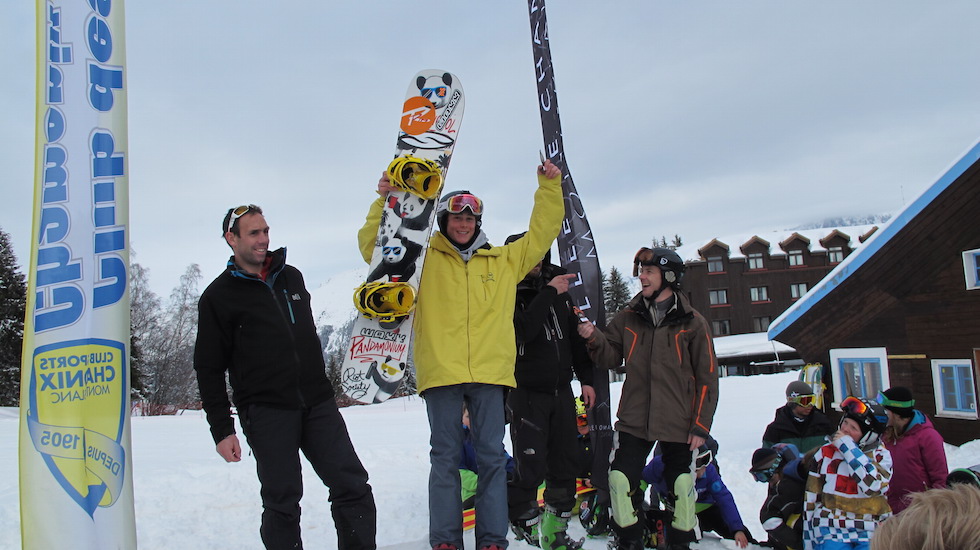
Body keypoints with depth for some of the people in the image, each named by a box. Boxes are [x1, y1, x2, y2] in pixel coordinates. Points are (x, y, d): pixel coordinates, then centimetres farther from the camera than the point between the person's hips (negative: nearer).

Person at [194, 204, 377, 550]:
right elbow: (209, 369, 1)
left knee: (353, 487, -1)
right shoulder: (218, 297, 1)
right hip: (266, 413, -4)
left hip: (318, 404, 4)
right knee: (282, 501, -2)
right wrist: (222, 430, -5)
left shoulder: (292, 277, 15)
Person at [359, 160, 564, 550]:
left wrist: (549, 187, 14)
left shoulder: (504, 260, 17)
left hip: (490, 371, 2)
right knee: (445, 456, 3)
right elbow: (374, 246, 9)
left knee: (492, 456, 3)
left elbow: (541, 234, 22)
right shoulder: (424, 258, 12)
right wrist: (385, 201, -4)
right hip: (441, 371, -1)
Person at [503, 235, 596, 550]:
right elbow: (523, 330, -25)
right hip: (527, 394, -6)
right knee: (531, 470, -9)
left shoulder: (559, 290, 9)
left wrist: (586, 379, 13)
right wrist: (549, 294, -21)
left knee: (566, 465, 9)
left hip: (562, 391, 6)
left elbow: (575, 336, 16)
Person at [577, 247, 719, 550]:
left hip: (678, 424, -2)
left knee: (681, 487, 7)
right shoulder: (627, 318, 5)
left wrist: (701, 425, -5)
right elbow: (611, 357, 8)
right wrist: (594, 338, -13)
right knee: (621, 481, -4)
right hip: (634, 421, 2)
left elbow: (707, 378, -1)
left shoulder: (692, 323, -2)